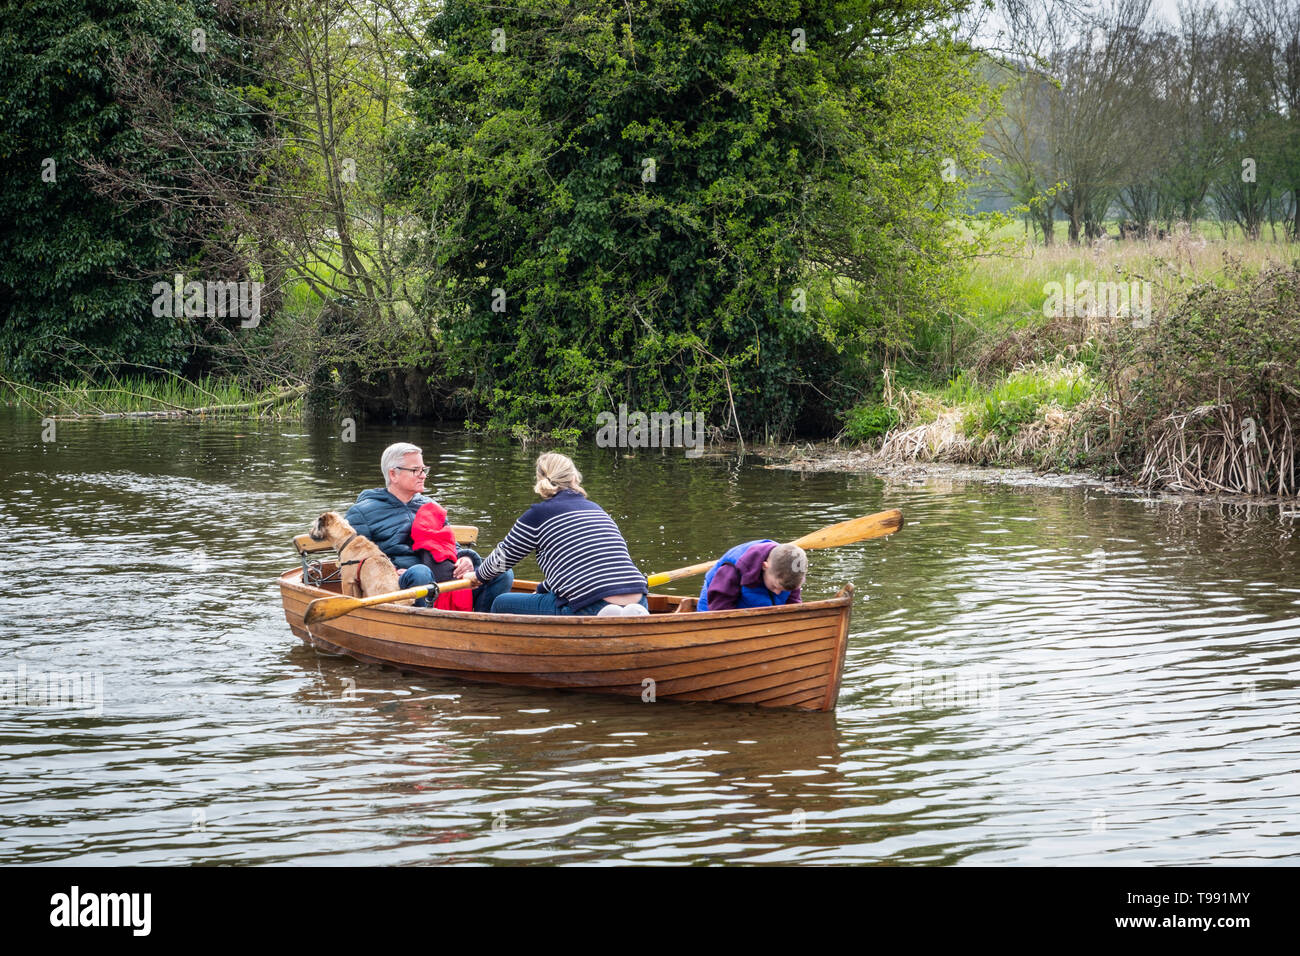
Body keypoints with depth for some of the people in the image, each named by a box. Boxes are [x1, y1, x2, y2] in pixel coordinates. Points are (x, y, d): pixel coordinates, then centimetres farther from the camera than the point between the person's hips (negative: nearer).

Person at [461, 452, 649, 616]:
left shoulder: (538, 514, 3)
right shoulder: (596, 509, 21)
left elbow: (502, 559, 17)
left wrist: (480, 576, 39)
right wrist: (540, 590, 48)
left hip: (589, 613, -5)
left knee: (501, 605, 13)